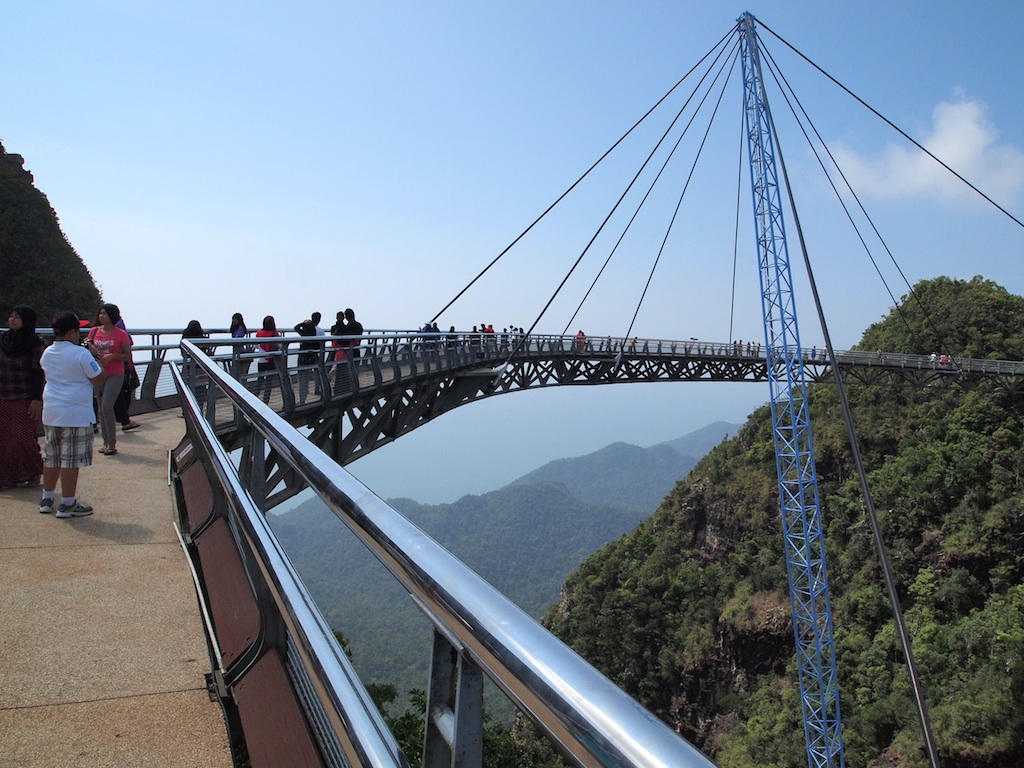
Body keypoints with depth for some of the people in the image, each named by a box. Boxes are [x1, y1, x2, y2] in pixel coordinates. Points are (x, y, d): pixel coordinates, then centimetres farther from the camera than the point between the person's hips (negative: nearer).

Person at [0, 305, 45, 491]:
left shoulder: (34, 344, -8)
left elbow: (38, 373, -9)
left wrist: (37, 399, -14)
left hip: (25, 400, -5)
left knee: (22, 438, -5)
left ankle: (33, 473, 15)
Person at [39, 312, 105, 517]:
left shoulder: (47, 354, 9)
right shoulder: (81, 354, -14)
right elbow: (99, 380, -11)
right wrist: (95, 359, 4)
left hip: (50, 413, 7)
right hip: (75, 414, -7)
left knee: (51, 457, 17)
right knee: (71, 460, -1)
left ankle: (47, 499, 27)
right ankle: (67, 504, 5)